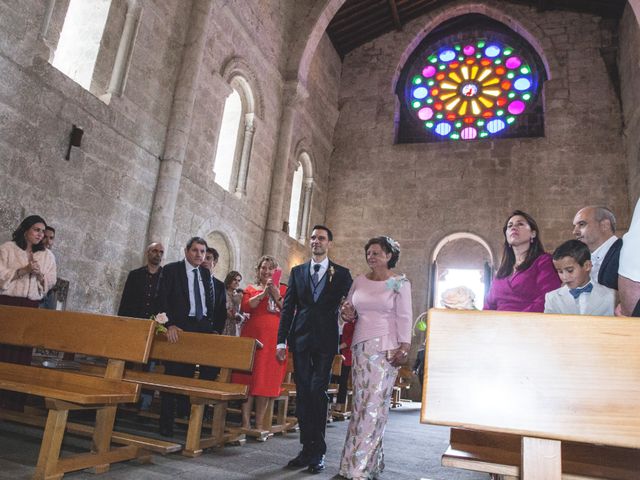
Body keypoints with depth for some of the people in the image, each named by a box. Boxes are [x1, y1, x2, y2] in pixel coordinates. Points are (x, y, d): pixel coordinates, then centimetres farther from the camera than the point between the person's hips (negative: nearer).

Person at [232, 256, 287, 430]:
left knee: (267, 380, 3)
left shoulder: (283, 289, 13)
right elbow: (246, 307, -6)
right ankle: (245, 423, 6)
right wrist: (263, 293, -11)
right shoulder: (250, 289, 13)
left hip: (274, 338, 0)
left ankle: (259, 424, 12)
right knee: (249, 377, -1)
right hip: (253, 335, 0)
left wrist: (277, 296, -10)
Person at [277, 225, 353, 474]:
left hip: (325, 341, -3)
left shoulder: (341, 274, 6)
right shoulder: (297, 272, 11)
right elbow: (287, 307, 8)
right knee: (303, 394, 6)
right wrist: (281, 340, 2)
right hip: (300, 339, 3)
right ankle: (307, 448, 17)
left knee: (318, 391, -8)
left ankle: (318, 451, 5)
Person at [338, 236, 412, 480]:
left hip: (386, 348, -5)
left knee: (374, 404, -6)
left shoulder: (400, 283, -2)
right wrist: (347, 314, -4)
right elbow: (349, 310, 19)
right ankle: (373, 459, 20)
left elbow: (404, 317, -6)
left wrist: (404, 348, -13)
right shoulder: (359, 281, 10)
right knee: (361, 403, 6)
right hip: (361, 347, 5)